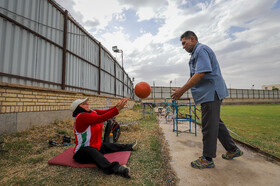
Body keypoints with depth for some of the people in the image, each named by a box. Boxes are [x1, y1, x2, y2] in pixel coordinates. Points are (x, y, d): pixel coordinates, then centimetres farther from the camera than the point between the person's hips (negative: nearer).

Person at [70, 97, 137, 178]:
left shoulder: (93, 112, 4)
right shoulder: (81, 117, -23)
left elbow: (106, 112, -7)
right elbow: (101, 118, -32)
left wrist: (118, 105, -21)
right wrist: (118, 109, -35)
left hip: (96, 146, 10)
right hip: (82, 152, -9)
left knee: (111, 146, 19)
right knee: (93, 152, -38)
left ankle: (129, 147, 41)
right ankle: (114, 168, -64)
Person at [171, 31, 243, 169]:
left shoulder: (201, 49, -10)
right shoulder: (196, 53, 22)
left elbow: (200, 74, -23)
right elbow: (193, 77, 21)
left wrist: (182, 90, -21)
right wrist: (181, 90, 13)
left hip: (210, 93, -11)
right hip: (210, 94, 11)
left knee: (209, 126, -3)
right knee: (216, 122, 18)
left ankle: (207, 159, 10)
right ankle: (233, 150, 33)